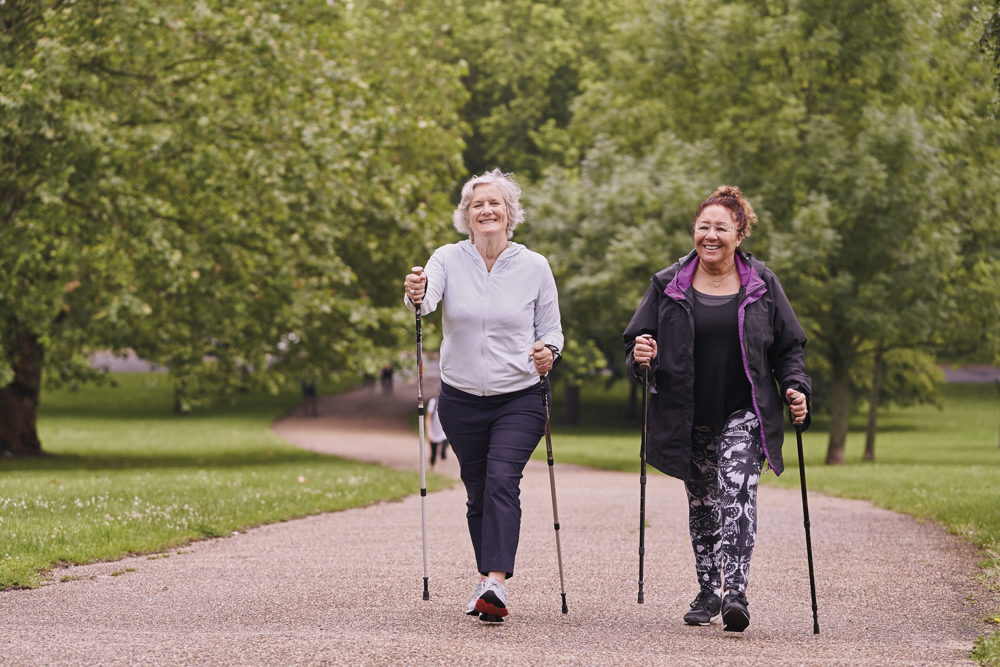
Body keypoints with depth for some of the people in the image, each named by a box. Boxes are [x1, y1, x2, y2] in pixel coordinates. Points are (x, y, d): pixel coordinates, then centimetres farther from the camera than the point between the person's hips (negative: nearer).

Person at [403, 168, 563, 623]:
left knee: (502, 481, -19)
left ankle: (496, 583, -29)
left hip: (519, 399, -2)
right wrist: (415, 295, -46)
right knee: (478, 492, 10)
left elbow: (551, 328, 6)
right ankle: (486, 578, 27)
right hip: (462, 400, 2)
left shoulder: (534, 267, -2)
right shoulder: (448, 260, -2)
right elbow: (426, 302, -22)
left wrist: (549, 351, -17)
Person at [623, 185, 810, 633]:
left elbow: (788, 347, 9)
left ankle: (736, 591, -27)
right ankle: (709, 592, 24)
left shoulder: (762, 285, 3)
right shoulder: (668, 286, 4)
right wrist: (640, 356, -16)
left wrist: (795, 387, -7)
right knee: (701, 504, 11)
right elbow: (636, 342, 7)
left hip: (743, 414, -2)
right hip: (688, 419, 2)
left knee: (737, 492, -20)